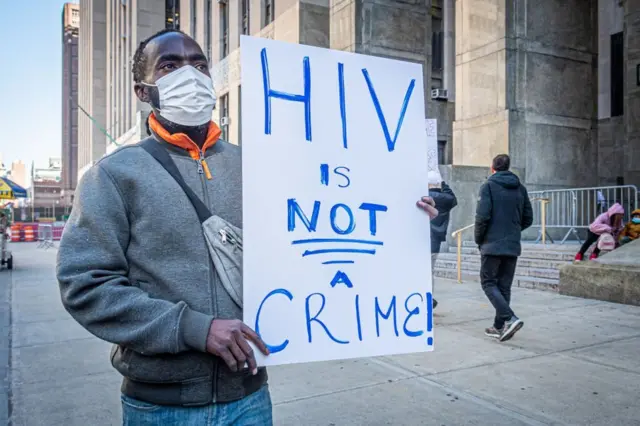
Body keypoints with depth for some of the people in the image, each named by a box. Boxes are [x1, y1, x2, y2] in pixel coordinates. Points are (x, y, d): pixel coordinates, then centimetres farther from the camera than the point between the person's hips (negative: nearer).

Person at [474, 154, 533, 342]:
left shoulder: (489, 185, -6)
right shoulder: (520, 188, 10)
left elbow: (482, 216, -14)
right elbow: (528, 219, 11)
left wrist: (479, 239, -1)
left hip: (492, 244, -5)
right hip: (513, 245, 6)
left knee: (489, 283, 2)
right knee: (504, 286, 12)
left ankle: (510, 318, -15)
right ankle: (499, 326, 15)